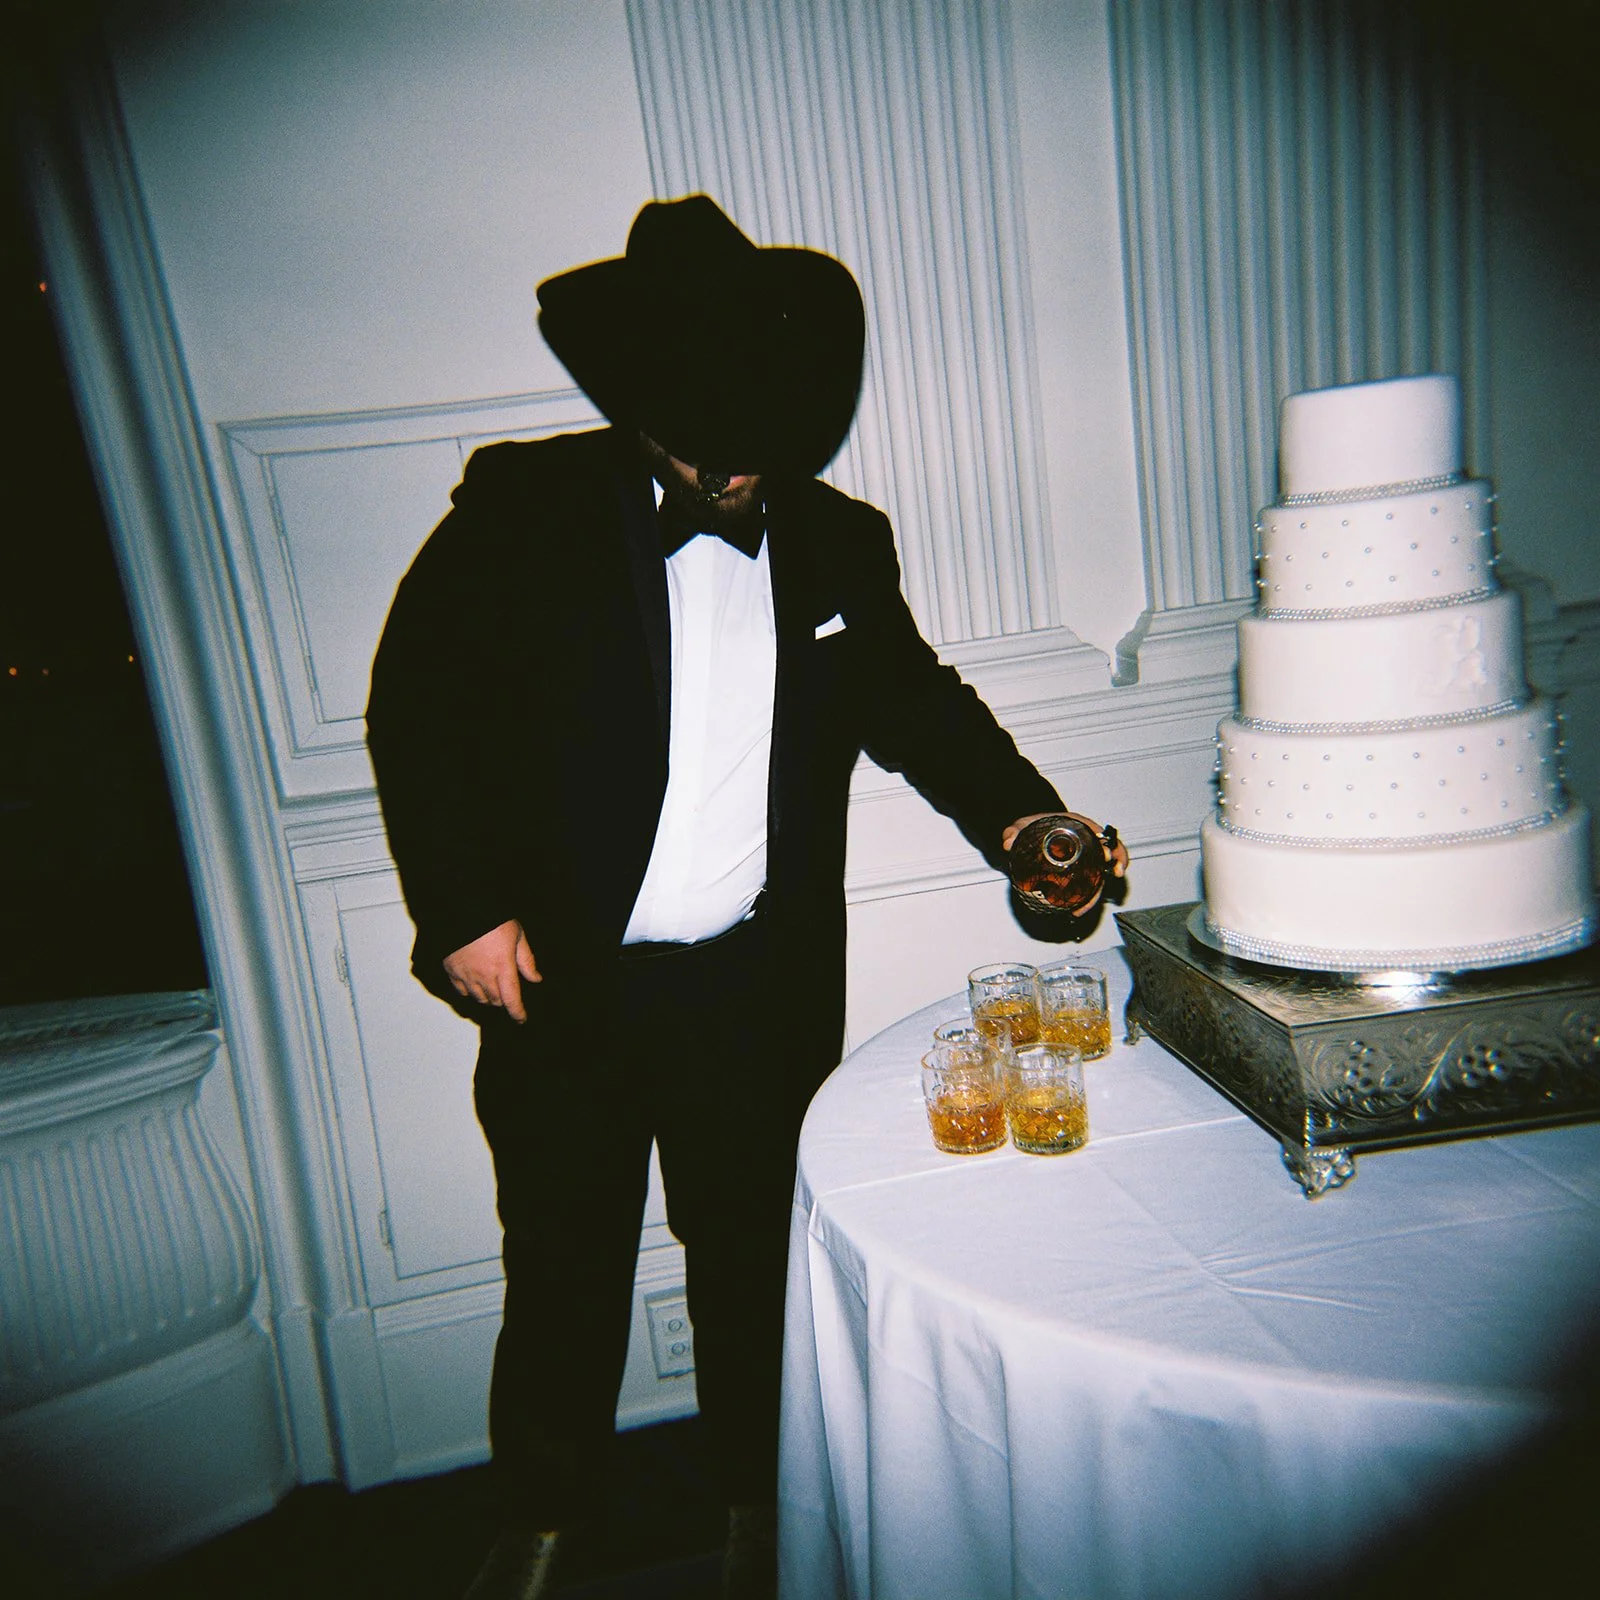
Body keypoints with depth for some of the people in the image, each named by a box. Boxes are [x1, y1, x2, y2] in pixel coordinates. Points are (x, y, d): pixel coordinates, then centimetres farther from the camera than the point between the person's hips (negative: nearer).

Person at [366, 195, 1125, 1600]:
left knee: (748, 1260, 19)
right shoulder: (522, 510, -5)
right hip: (560, 980, -1)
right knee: (563, 1272, 17)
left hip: (756, 990, 2)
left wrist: (1014, 811, -2)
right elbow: (416, 705, -3)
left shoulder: (839, 543, 3)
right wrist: (459, 907, -9)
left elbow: (916, 701, 14)